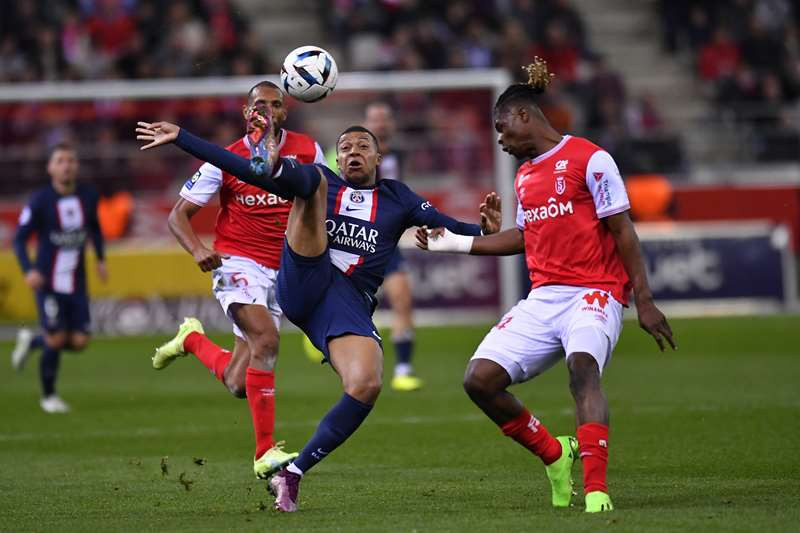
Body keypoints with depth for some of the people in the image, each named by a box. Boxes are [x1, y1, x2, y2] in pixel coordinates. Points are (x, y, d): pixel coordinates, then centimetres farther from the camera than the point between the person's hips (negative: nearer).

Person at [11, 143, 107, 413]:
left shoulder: (88, 196, 2)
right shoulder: (40, 201, -10)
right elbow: (20, 239, -7)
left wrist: (100, 259, 14)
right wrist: (29, 270, -22)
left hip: (77, 283, 4)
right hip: (48, 283, -4)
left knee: (79, 341, -2)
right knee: (56, 339, -9)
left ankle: (32, 341, 27)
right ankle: (48, 396, 14)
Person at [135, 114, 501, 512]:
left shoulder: (397, 198, 23)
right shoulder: (320, 179, 18)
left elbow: (445, 226, 12)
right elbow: (239, 167, 14)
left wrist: (484, 231, -10)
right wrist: (179, 138, 8)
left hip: (349, 303, 1)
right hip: (303, 281, -1)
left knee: (366, 386, -25)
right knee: (314, 181, -13)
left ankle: (293, 472, -10)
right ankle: (273, 164, -50)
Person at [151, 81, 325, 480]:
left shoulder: (308, 151, 1)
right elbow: (179, 215, -2)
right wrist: (197, 249, -21)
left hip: (283, 273, 4)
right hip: (237, 264, -4)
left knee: (238, 384, 3)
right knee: (266, 338, -31)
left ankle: (192, 339, 36)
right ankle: (265, 453, -29)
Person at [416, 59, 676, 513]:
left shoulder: (589, 159, -4)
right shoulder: (525, 175, 18)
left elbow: (623, 231, -6)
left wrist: (645, 302, -11)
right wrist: (456, 243, 29)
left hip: (594, 292, -7)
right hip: (543, 299, 7)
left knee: (583, 365, -35)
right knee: (480, 379, -8)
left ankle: (596, 490, -41)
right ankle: (555, 455, 11)